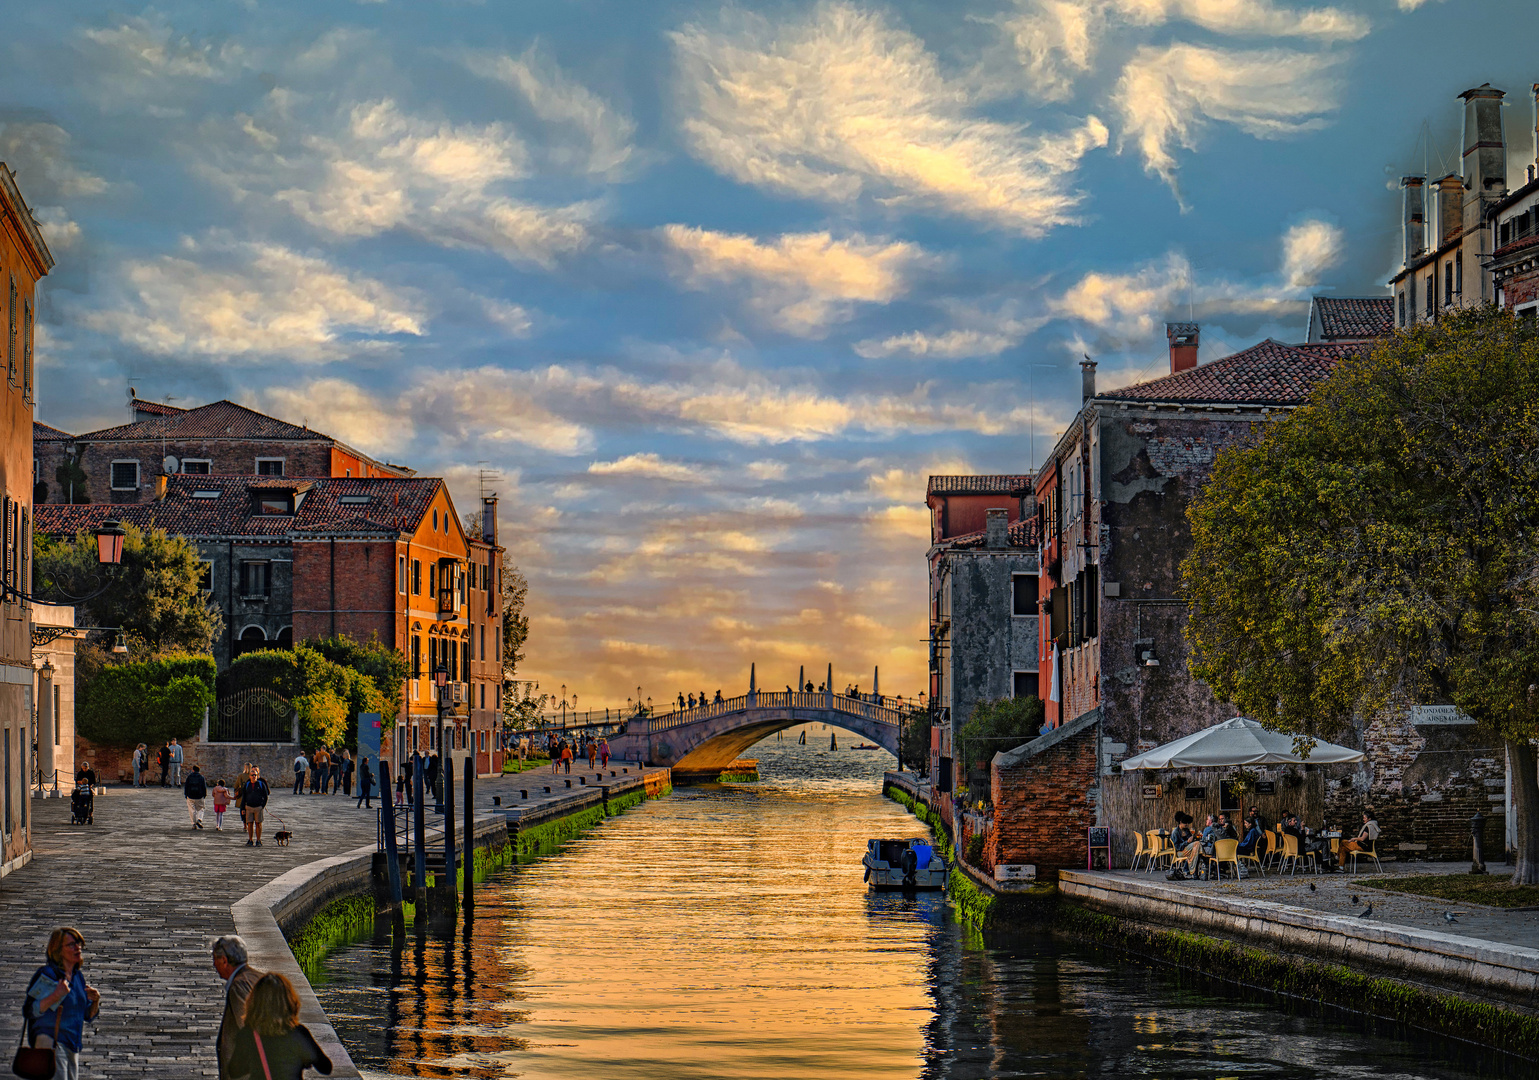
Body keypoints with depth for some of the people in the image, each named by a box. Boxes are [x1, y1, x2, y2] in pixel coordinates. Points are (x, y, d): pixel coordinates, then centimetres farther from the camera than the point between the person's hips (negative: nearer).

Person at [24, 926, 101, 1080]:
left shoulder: (78, 976, 14)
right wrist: (55, 997, -24)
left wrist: (95, 1001, -1)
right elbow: (28, 1011, -14)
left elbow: (88, 1015, 20)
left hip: (72, 1047, 8)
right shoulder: (46, 975, -9)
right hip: (50, 1043, -8)